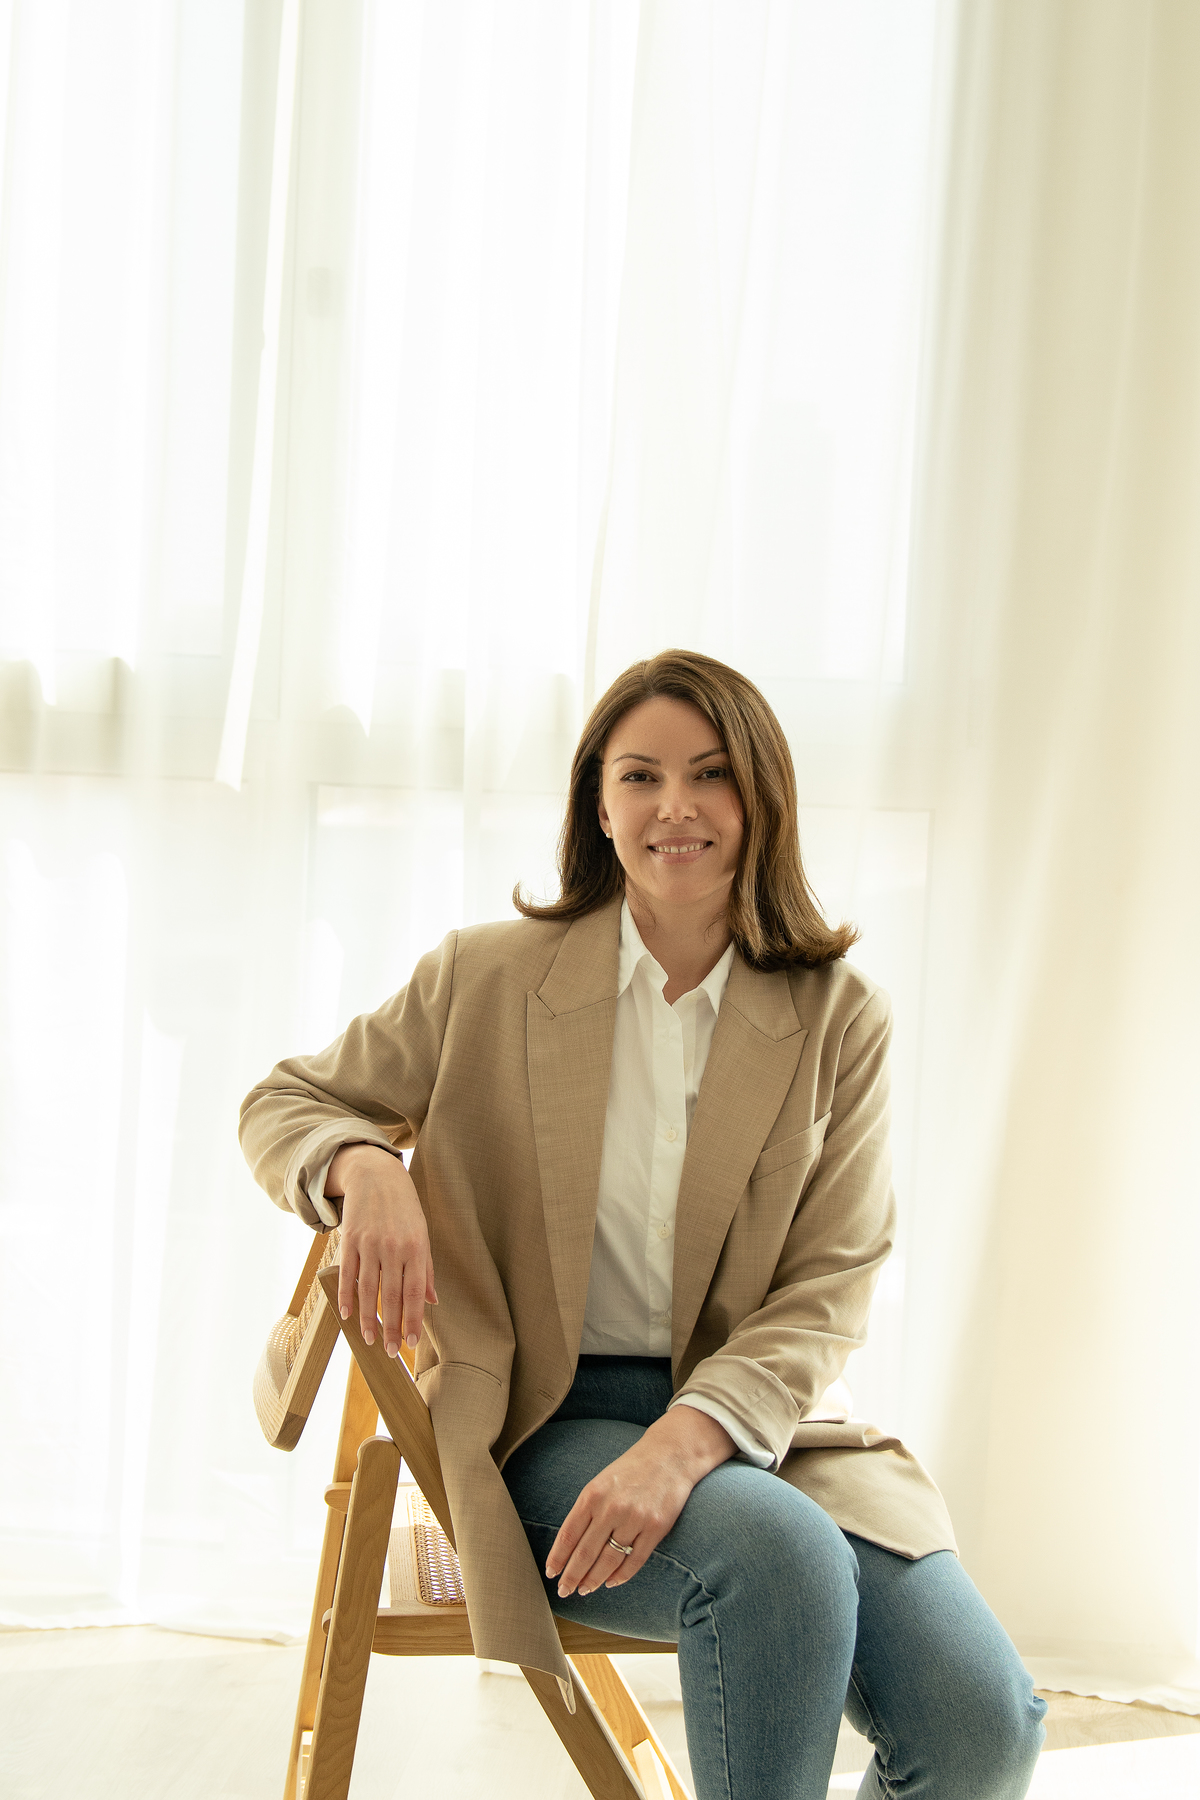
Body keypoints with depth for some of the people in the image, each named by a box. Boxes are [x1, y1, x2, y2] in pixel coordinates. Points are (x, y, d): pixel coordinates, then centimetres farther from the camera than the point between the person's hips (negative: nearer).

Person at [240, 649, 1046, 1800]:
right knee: (780, 1550, -34)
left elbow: (829, 1290, -2)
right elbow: (284, 1102, 12)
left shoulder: (835, 1019, 2)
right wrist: (363, 1166, -13)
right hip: (547, 1417, -2)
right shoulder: (489, 980, 1)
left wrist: (686, 1438, -21)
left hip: (753, 1414, 2)